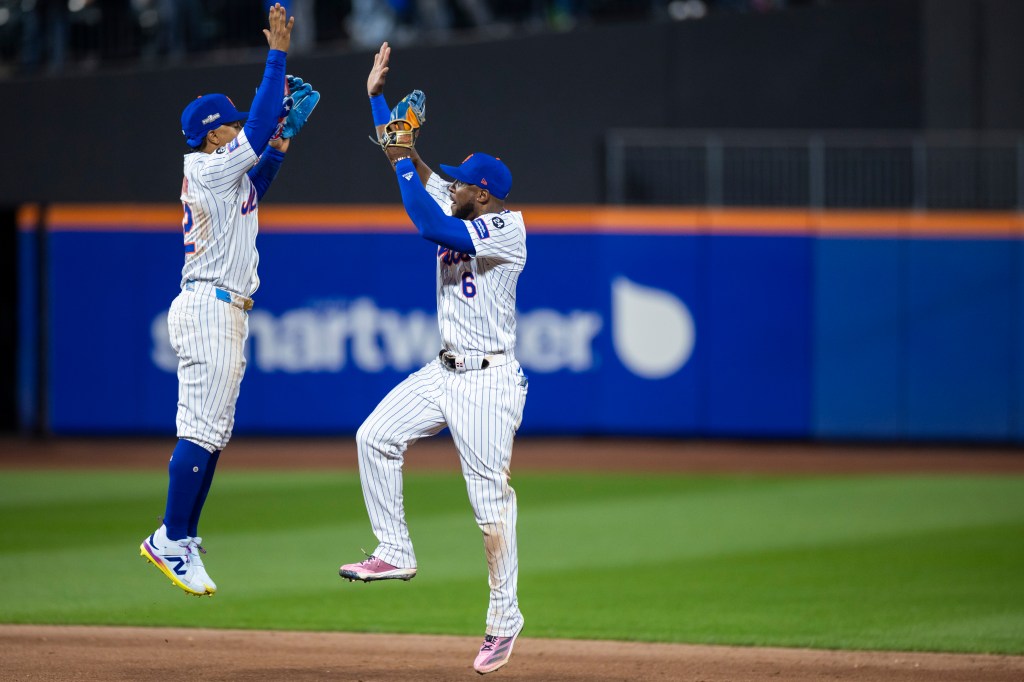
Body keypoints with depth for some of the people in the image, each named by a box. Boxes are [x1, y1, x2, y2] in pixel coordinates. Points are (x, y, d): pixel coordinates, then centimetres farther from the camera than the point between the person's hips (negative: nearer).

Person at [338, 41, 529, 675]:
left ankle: (505, 618, 0)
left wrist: (403, 161, -22)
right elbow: (413, 165, 10)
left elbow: (432, 227, -29)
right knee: (375, 438, 1)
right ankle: (396, 553, 9)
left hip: (488, 381, -9)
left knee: (491, 501, -7)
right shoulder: (463, 209, 6)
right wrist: (377, 96, 6)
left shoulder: (506, 230, -18)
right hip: (445, 372, 9)